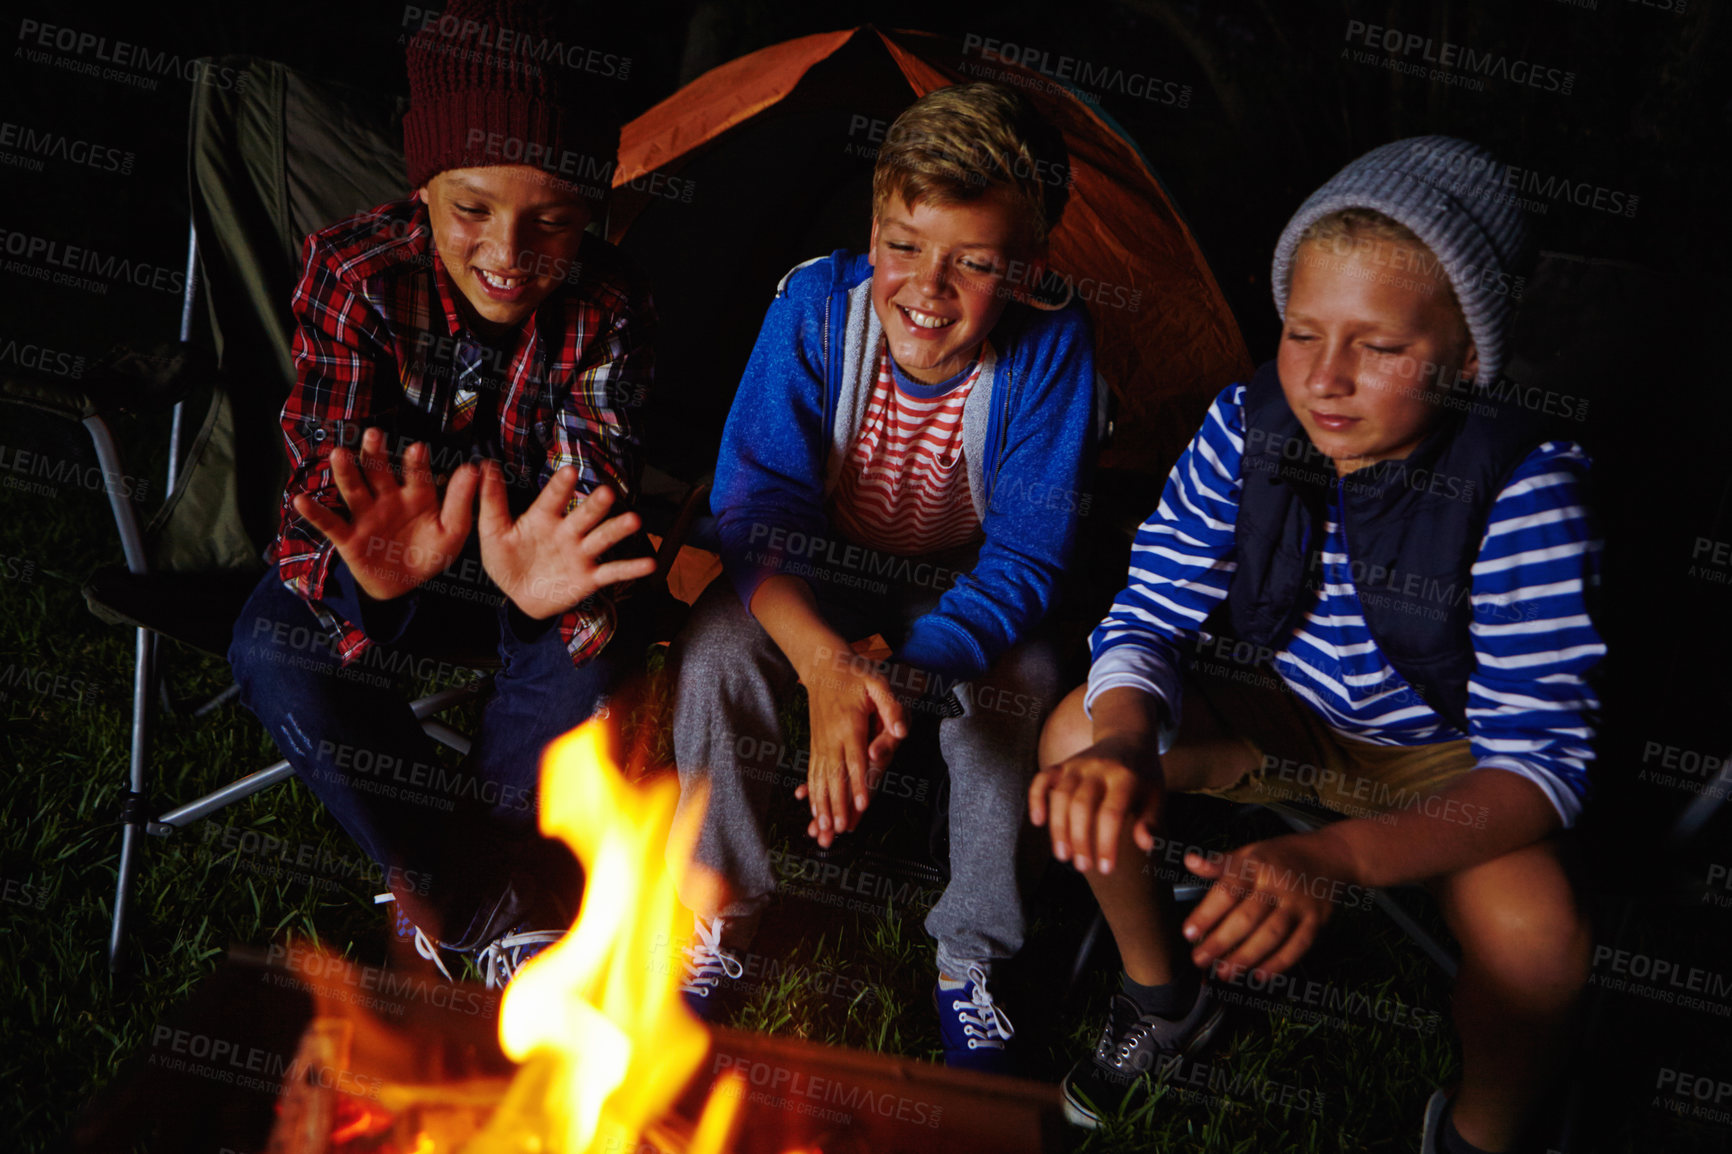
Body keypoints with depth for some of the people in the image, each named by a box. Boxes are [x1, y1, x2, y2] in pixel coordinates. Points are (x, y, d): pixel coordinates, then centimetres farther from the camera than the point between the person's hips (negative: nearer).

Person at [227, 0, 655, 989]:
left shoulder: (609, 304, -20)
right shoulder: (355, 273, -23)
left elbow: (597, 480, -28)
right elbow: (324, 479, -29)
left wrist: (560, 573, -55)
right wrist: (368, 568, -55)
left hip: (523, 547, 0)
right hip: (388, 552, 1)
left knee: (592, 648, -33)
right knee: (274, 650, -30)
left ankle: (455, 886, -8)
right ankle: (506, 908, -15)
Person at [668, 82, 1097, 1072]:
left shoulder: (1052, 350, -27)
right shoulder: (816, 305, -26)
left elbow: (1023, 559, -26)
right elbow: (758, 506, -25)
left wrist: (907, 679, -43)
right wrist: (825, 665, -44)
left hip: (961, 577, -1)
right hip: (817, 563, 1)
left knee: (1024, 684, -29)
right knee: (715, 647, -26)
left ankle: (970, 954, -7)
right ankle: (721, 911, -3)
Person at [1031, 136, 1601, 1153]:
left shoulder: (1521, 488, -30)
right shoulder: (1250, 425, -18)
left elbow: (1540, 754, -34)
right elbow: (1151, 616, -17)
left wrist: (1339, 857, -51)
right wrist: (1121, 743, -43)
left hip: (1452, 754, -4)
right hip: (1286, 716, 4)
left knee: (1539, 934, -33)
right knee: (1077, 733, -18)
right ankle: (1165, 998, 10)